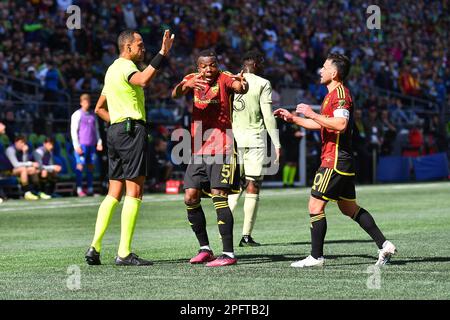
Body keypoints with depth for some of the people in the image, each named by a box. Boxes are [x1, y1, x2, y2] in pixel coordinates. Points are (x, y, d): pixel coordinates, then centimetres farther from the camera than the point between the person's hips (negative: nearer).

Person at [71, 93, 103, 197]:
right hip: (81, 144, -5)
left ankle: (90, 189, 7)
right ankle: (79, 189, -8)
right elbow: (73, 131, -4)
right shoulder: (77, 115, 1)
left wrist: (99, 142, 11)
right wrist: (76, 146, -11)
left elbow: (96, 129, 23)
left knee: (91, 166, 4)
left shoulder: (92, 115, 18)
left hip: (92, 145, 5)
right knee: (80, 166, -9)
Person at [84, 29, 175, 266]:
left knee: (114, 192, 11)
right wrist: (162, 54, -34)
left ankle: (95, 247, 4)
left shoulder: (112, 69, 22)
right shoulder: (126, 66, -8)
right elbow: (143, 80, -33)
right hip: (133, 129, -10)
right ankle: (124, 253, -12)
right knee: (134, 191, -9)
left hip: (115, 131, 10)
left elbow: (99, 108, 28)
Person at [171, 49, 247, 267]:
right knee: (190, 198, 2)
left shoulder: (224, 79, -6)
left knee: (218, 196, -14)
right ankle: (205, 249, 16)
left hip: (222, 148, -6)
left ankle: (228, 253, -14)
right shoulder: (193, 79, 7)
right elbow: (176, 94, -12)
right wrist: (187, 85, -34)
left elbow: (239, 87, -29)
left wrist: (241, 83, -53)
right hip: (198, 150, 6)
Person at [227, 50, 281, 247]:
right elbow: (268, 116, -7)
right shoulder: (263, 84, -2)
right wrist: (276, 144, -3)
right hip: (255, 137, -4)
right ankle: (246, 236, -3)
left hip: (234, 137, 4)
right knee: (253, 186, 0)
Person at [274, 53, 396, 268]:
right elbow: (321, 124, 31)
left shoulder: (340, 94, -14)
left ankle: (316, 257, -2)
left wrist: (312, 114, -22)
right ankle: (384, 245, 11)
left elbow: (340, 124, -28)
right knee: (349, 208, 14)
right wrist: (292, 119, 29)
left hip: (335, 161, -11)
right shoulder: (332, 94, 19)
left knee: (315, 206, -6)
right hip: (343, 161, 11)